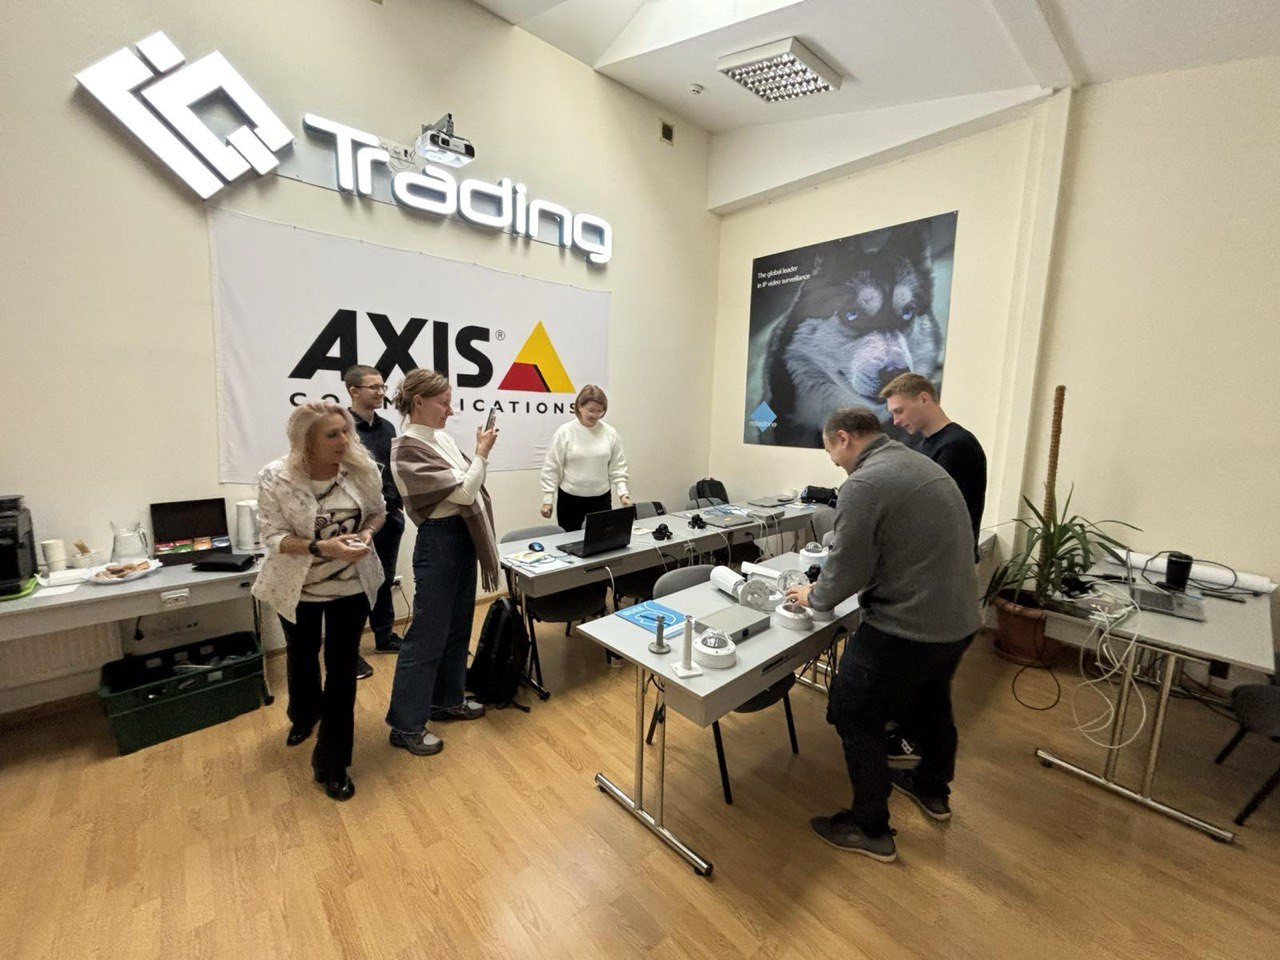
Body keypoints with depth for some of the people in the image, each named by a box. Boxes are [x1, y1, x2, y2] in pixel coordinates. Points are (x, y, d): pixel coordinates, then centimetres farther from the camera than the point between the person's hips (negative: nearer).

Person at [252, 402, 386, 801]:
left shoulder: (362, 468, -15)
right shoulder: (275, 479, -20)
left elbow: (377, 510, 0)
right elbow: (274, 538, -17)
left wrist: (367, 532, -21)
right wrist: (322, 548, -33)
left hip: (351, 587, 0)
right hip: (297, 588, 0)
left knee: (342, 670, 3)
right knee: (302, 659, 25)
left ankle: (332, 763, 20)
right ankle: (303, 716, 58)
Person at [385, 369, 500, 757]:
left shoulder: (441, 436, 8)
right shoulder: (408, 448, -18)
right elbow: (462, 492, -20)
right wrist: (482, 454, -12)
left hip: (463, 538, 9)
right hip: (439, 542, -9)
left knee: (458, 626, 19)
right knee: (428, 635, 2)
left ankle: (447, 700, 36)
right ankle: (406, 725, 19)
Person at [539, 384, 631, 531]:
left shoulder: (610, 433, 0)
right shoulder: (564, 432, -7)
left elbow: (617, 467, 4)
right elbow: (551, 468, -4)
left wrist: (623, 493, -6)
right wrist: (547, 499, -6)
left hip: (601, 499, 2)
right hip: (569, 499, -2)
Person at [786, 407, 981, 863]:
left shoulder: (865, 483, -21)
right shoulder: (923, 464, 9)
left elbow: (848, 566, -19)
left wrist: (814, 596, 2)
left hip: (907, 627, -10)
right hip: (959, 618, 10)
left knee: (856, 718, 8)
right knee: (932, 702, 30)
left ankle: (871, 830, 23)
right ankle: (933, 790, 52)